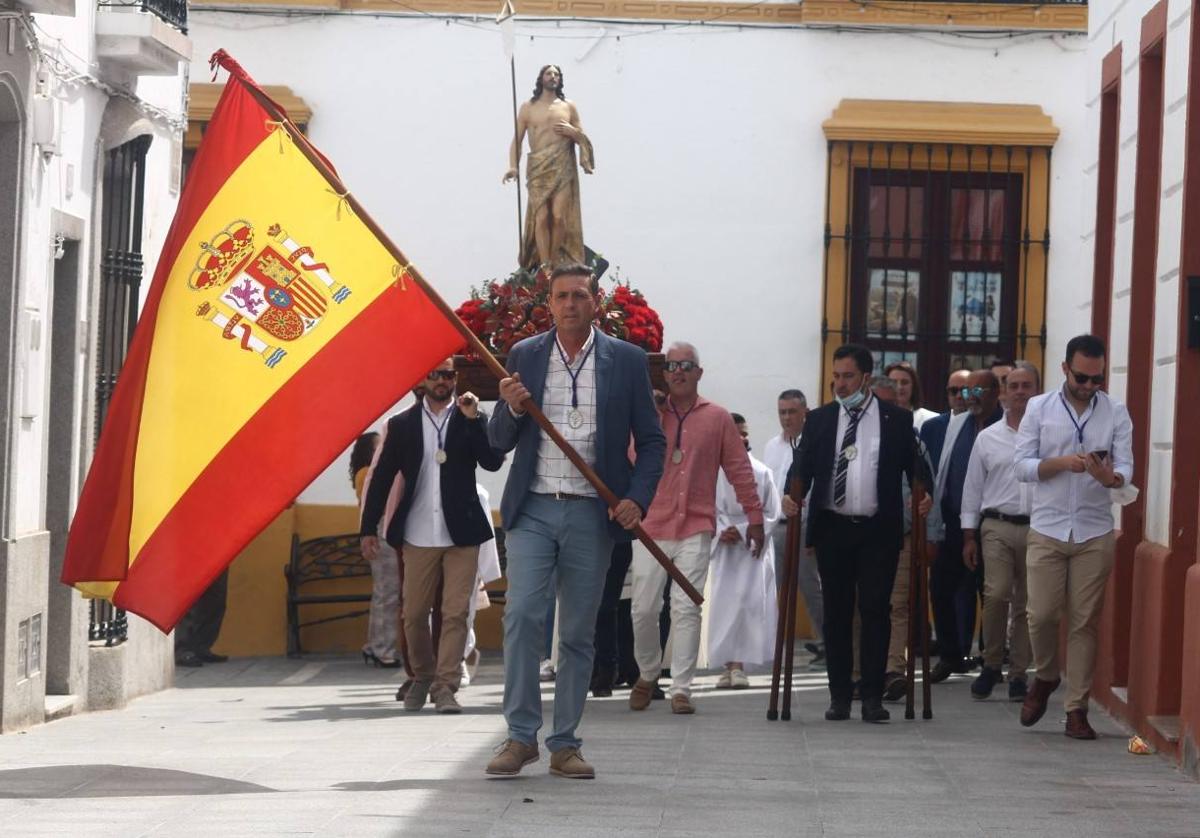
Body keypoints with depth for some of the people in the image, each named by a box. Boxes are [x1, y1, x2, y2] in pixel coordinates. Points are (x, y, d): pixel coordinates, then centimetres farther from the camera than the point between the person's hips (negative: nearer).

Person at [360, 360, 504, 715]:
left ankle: (445, 687, -2)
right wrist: (368, 528, 5)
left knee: (455, 614, -4)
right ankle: (422, 678, 24)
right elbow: (380, 477, 8)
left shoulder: (472, 419, 7)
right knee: (414, 615, 5)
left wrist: (473, 420, -15)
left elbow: (493, 462, -6)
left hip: (461, 535, -1)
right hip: (419, 536, 1)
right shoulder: (401, 425, 7)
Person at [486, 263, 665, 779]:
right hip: (533, 509, 0)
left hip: (592, 514, 0)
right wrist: (511, 408, -12)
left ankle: (565, 745, 10)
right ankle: (521, 736, -5)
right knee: (522, 616, -13)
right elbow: (500, 442, 10)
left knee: (578, 632, 4)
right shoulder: (524, 356, 7)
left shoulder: (626, 360, 4)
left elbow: (651, 441, 6)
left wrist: (638, 498, -9)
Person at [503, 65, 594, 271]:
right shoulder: (528, 108, 12)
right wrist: (513, 166, -7)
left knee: (559, 216, -11)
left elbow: (583, 139, 20)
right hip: (539, 168, -1)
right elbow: (517, 140, 8)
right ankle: (544, 266, -15)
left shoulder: (569, 107, 16)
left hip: (563, 167, 1)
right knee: (542, 216, -13)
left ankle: (555, 262, 0)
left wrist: (572, 131, -2)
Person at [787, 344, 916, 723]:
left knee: (875, 610, -4)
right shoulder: (819, 420, 9)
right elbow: (803, 467, 5)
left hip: (879, 531, -2)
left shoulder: (897, 420, 4)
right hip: (832, 527, 2)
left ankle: (872, 695, 0)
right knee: (836, 612, 5)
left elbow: (914, 467, 3)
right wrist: (792, 496, -13)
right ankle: (839, 695, 10)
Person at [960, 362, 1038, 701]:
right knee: (997, 594, -15)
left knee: (1026, 604, 5)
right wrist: (969, 536, 8)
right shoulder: (987, 438, 9)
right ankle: (991, 664, 2)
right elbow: (972, 489, 12)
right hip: (997, 526, 0)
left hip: (1038, 529, 0)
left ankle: (1018, 674, 13)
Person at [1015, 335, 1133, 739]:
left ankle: (1076, 708, 7)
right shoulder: (1039, 408, 2)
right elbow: (1022, 466, -3)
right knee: (1042, 614, -4)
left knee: (1084, 622, 1)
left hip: (1094, 533, 0)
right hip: (1047, 530, 0)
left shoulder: (1116, 413, 3)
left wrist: (1109, 476, -28)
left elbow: (1126, 469, -4)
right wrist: (1063, 463, -20)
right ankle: (1045, 677, 24)